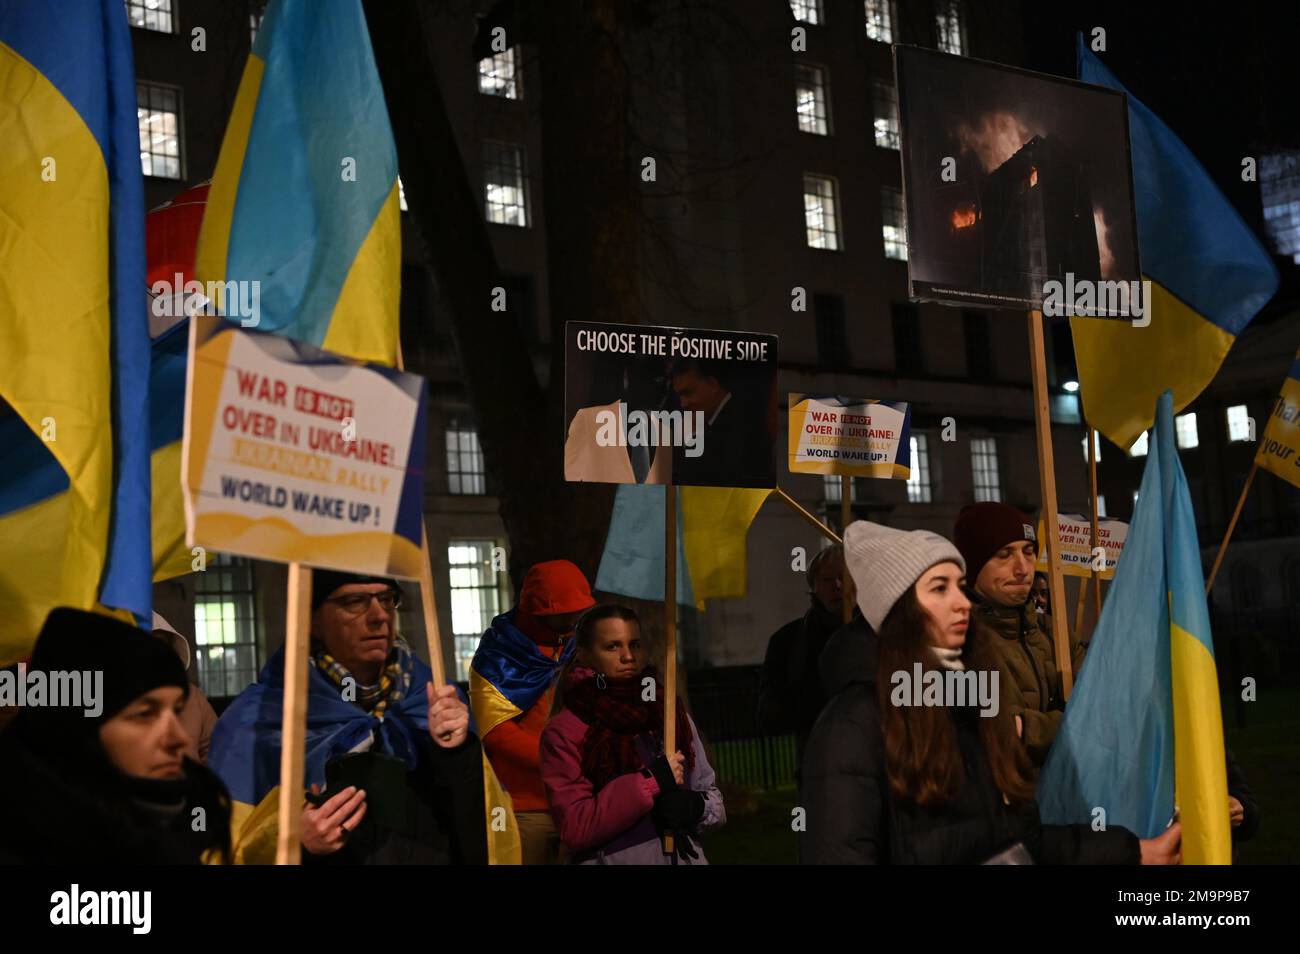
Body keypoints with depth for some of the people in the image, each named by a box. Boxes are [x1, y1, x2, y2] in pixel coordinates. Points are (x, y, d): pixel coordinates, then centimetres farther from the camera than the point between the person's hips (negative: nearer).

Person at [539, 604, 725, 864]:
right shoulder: (564, 732, -11)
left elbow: (712, 795, 6)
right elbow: (573, 827, -19)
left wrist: (695, 806, -16)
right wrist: (650, 782, -23)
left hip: (684, 855, 4)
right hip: (611, 858, -4)